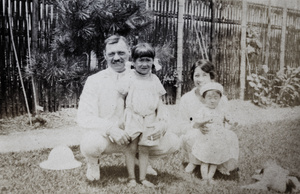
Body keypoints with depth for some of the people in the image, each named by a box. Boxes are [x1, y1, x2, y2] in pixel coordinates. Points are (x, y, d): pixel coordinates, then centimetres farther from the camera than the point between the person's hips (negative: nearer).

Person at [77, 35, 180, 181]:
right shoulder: (95, 81, -8)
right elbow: (84, 117, -15)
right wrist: (111, 128, -32)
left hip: (134, 138, 3)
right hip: (106, 138, -2)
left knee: (172, 142, -13)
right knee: (92, 142, -37)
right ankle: (93, 163, 2)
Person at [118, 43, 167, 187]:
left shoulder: (154, 80, 7)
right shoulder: (129, 79, -3)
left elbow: (159, 101, 11)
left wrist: (162, 119, 4)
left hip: (150, 120, 3)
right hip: (132, 118, -3)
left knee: (145, 149, 8)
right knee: (131, 148, 2)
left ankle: (143, 178, 18)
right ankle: (131, 178, 15)